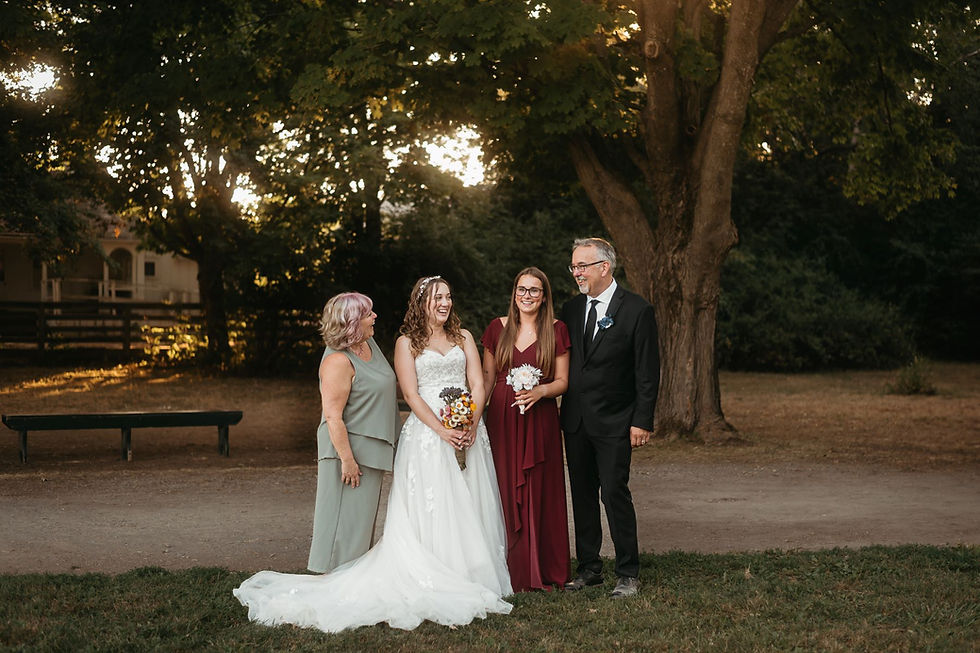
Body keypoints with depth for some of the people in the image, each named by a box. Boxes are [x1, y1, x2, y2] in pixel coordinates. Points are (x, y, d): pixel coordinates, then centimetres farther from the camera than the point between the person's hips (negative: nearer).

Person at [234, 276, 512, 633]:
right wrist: (443, 431, -15)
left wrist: (472, 425, -10)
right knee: (431, 509, -6)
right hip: (427, 431, -3)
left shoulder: (463, 337, 15)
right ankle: (438, 584, -3)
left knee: (469, 508, 4)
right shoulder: (407, 342, 5)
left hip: (468, 432, 4)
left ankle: (474, 576, 13)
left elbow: (478, 383, 7)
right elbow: (411, 394, -4)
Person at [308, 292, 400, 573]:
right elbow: (332, 416, -24)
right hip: (349, 448, -10)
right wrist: (347, 459, -25)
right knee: (346, 516, -3)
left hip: (373, 449, 10)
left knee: (363, 516, 16)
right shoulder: (338, 361, -21)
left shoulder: (370, 344, 8)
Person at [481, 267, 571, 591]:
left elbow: (562, 381, 3)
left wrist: (540, 391, -17)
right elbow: (487, 377, 11)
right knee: (505, 493, 0)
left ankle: (541, 571, 11)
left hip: (540, 421, -1)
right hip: (502, 419, 1)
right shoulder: (498, 328, 7)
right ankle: (511, 570, 9)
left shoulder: (556, 330, 2)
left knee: (539, 492, 1)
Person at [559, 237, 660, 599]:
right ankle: (589, 567, 21)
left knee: (615, 492, -7)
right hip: (575, 420, 6)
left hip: (614, 421, -6)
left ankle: (628, 573, 5)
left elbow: (647, 372, -7)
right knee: (582, 495, 10)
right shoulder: (571, 309, 8)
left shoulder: (637, 310, -8)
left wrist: (642, 421, -12)